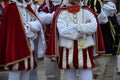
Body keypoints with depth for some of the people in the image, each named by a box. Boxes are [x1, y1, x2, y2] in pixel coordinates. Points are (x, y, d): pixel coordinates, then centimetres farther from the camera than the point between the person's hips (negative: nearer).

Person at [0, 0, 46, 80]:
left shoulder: (27, 7, 12)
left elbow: (38, 24, 2)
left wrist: (28, 25, -15)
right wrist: (31, 26, -5)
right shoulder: (10, 8, -10)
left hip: (28, 47, 7)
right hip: (16, 47, -7)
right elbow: (18, 29, -17)